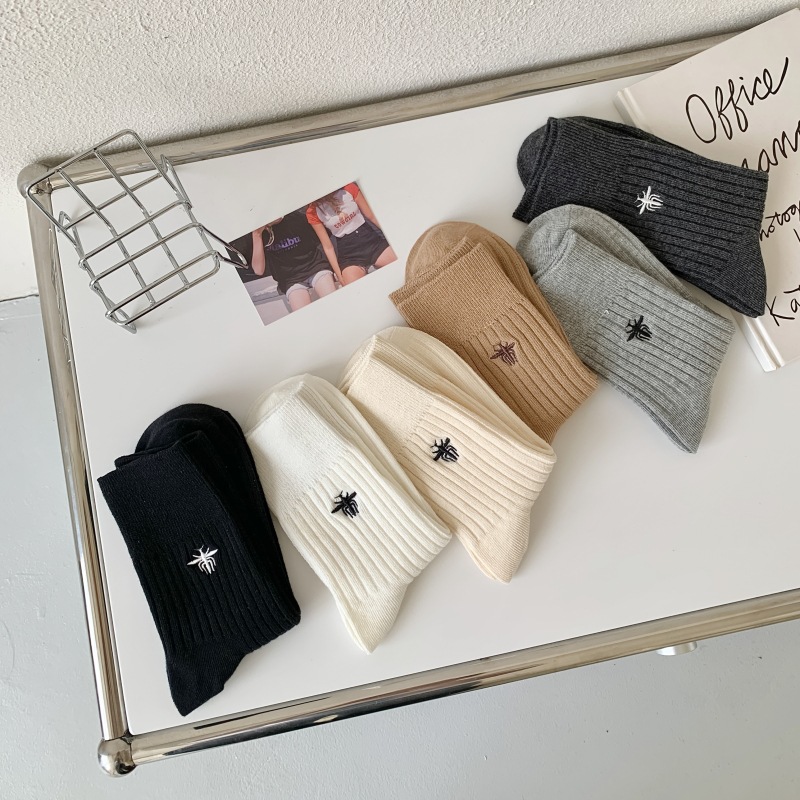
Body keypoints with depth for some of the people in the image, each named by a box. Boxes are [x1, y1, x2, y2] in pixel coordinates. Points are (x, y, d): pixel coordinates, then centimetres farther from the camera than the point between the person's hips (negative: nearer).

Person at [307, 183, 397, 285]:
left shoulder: (348, 188, -3)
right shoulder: (313, 212, -4)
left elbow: (371, 216, 3)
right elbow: (328, 247, -2)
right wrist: (339, 275, -7)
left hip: (370, 238, 2)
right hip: (347, 251, -1)